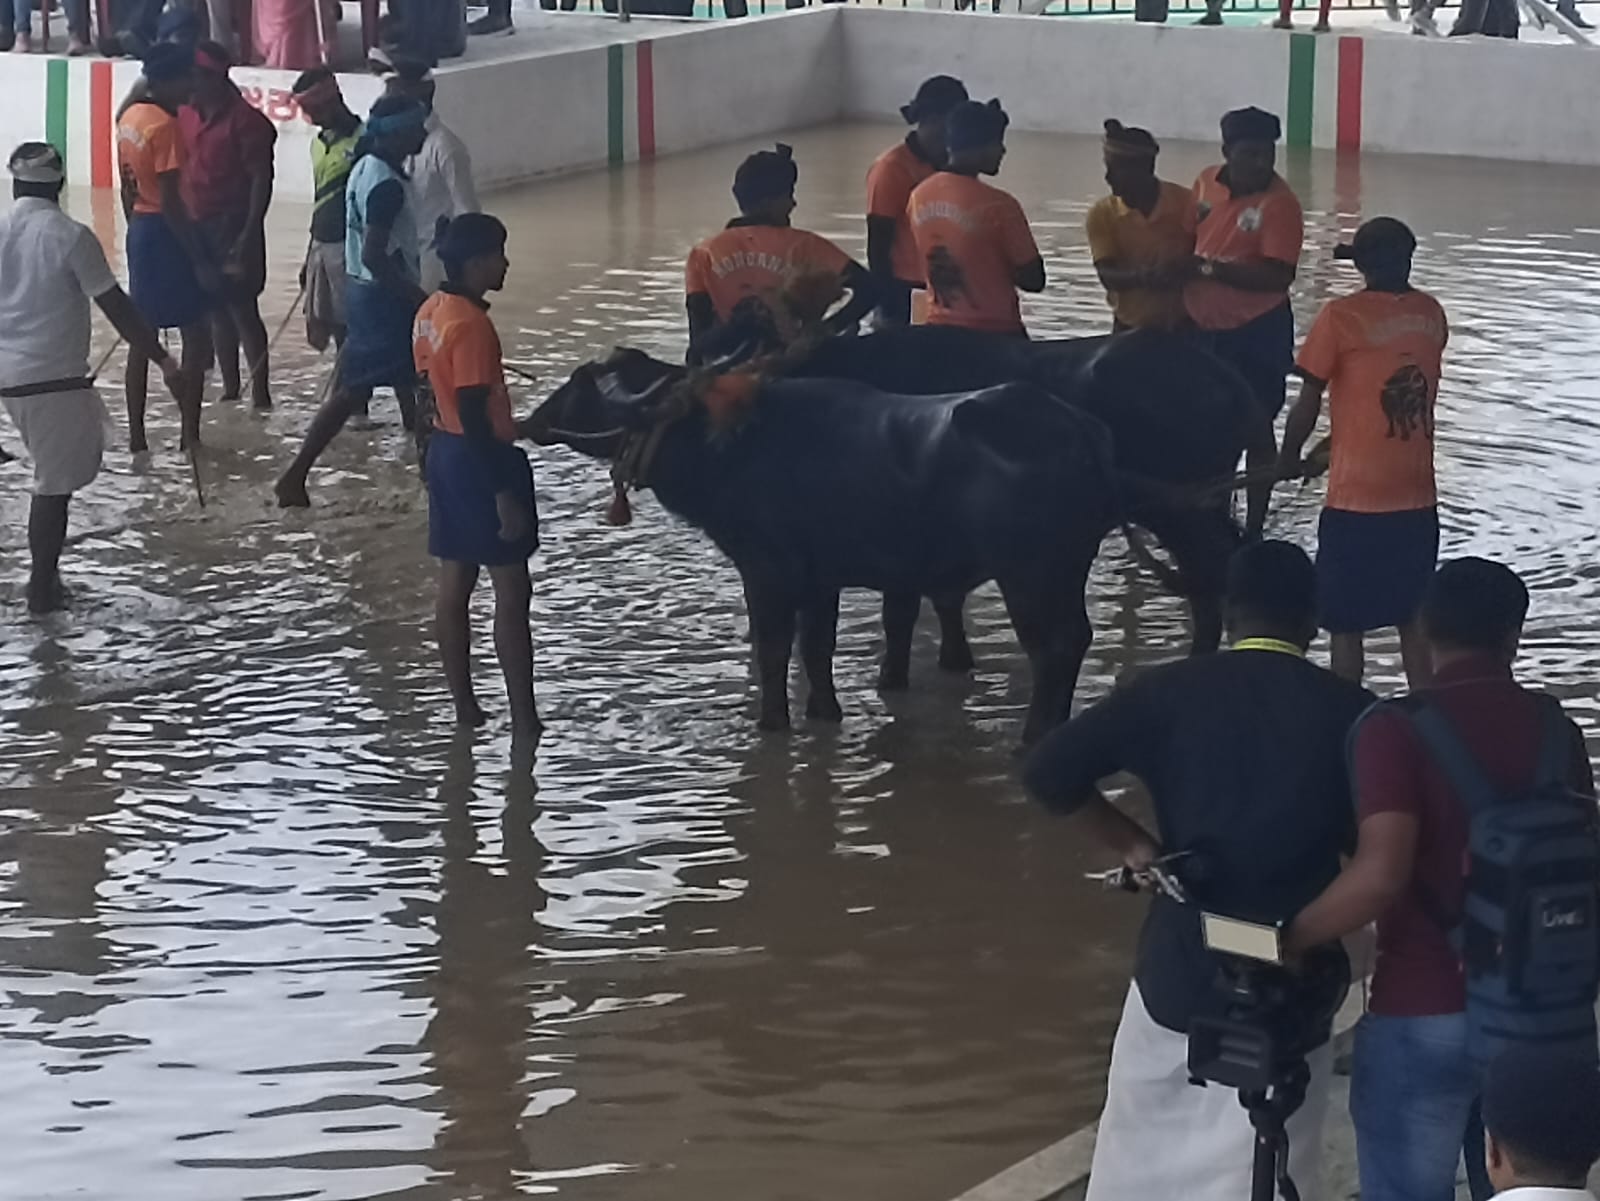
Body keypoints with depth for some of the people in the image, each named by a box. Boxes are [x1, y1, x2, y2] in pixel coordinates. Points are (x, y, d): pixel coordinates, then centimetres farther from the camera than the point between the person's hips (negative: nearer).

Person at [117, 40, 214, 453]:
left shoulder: (130, 118, 8)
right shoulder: (165, 126, -19)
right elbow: (170, 200, -21)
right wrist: (200, 260, -19)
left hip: (140, 229, 9)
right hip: (168, 232, -9)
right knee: (197, 333, -1)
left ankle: (137, 436, 15)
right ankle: (190, 435, 0)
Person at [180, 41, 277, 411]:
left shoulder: (244, 120, -12)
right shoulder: (185, 116, 9)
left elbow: (261, 180, -14)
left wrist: (248, 235, -18)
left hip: (232, 227, -7)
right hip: (196, 226, 7)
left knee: (242, 308, -7)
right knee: (216, 309, 13)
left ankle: (261, 393, -3)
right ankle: (230, 388, 22)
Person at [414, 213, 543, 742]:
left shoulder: (432, 312, 5)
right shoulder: (472, 326, -22)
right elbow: (474, 416, -24)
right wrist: (504, 493, -22)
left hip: (445, 452, 9)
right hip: (481, 459, -9)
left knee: (454, 584, 13)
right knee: (512, 591, -3)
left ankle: (464, 704, 20)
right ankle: (524, 718, 0)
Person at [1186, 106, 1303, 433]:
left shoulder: (1280, 203, -18)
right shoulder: (1206, 182, 0)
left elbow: (1278, 276, -25)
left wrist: (1212, 268, -24)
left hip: (1256, 333, -6)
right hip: (1201, 327, 6)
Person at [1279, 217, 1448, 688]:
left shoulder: (1341, 317, -10)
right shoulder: (1432, 315, 5)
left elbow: (1308, 403, -7)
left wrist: (1288, 459, 11)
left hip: (1356, 498, -5)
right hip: (1417, 496, 5)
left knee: (1346, 623, 4)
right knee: (1413, 618, 15)